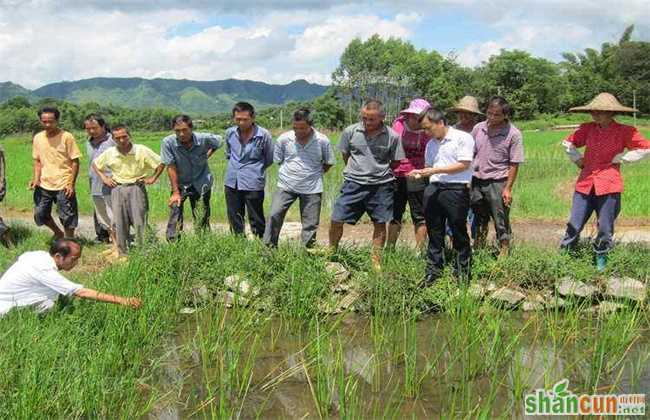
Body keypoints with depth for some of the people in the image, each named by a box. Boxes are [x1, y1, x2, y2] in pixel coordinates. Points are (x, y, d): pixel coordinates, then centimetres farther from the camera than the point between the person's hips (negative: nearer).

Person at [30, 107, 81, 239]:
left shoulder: (67, 137, -9)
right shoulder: (38, 138, 4)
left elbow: (75, 161, -7)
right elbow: (37, 161, 13)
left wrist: (71, 184, -14)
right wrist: (36, 179, -2)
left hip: (64, 185, -4)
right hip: (44, 185, 5)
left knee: (67, 218, 2)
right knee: (40, 214, 10)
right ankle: (58, 233, 35)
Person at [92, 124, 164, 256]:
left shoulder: (141, 150, -8)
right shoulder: (109, 153, 0)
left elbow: (160, 163, 1)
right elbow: (95, 164, 18)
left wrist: (153, 178, -5)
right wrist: (104, 178, 8)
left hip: (136, 188, -3)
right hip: (117, 189, 3)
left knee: (140, 222, -4)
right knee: (119, 223, 4)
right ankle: (122, 254, 14)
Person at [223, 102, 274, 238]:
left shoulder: (263, 135, -11)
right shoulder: (230, 133, 2)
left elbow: (269, 159, 3)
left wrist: (255, 169, 7)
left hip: (253, 184, -5)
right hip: (232, 182, 5)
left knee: (256, 221, 3)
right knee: (234, 221, 14)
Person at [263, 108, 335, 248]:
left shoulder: (322, 141, -5)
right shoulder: (284, 138, -4)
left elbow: (328, 163, 9)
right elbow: (278, 160, 10)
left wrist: (314, 174, 8)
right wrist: (292, 173, 8)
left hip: (312, 189, 0)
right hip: (286, 185, 0)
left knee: (311, 223, 5)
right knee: (274, 215, -10)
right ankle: (268, 247, 2)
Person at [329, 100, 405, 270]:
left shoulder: (392, 137, -5)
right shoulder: (350, 132, -2)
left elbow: (395, 163, 6)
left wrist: (379, 173, 5)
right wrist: (355, 172, 11)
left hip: (381, 186, 0)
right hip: (353, 183, 1)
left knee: (380, 223, 7)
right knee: (336, 220, -1)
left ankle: (376, 262, 23)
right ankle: (331, 254, 20)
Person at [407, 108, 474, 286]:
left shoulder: (463, 138, -5)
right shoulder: (431, 144, 18)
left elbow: (464, 165, -12)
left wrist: (435, 170, -15)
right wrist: (420, 173, 3)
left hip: (456, 189, -6)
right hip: (433, 189, 6)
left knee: (458, 232, 3)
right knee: (434, 232, 8)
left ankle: (463, 271, 16)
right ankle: (433, 271, 17)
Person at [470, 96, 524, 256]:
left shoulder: (513, 134, -8)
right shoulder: (478, 128, 4)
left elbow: (514, 164, -8)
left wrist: (508, 188, -12)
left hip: (497, 182, -4)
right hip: (477, 181, 4)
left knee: (501, 221, 1)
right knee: (479, 220, 16)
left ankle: (504, 252, 14)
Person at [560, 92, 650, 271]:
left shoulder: (625, 131, -4)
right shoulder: (588, 129, 6)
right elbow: (568, 143, 22)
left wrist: (619, 159, -7)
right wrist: (577, 158, 8)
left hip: (609, 186, -2)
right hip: (585, 184, 3)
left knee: (605, 228, 7)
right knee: (574, 225, 3)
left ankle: (601, 260, 25)